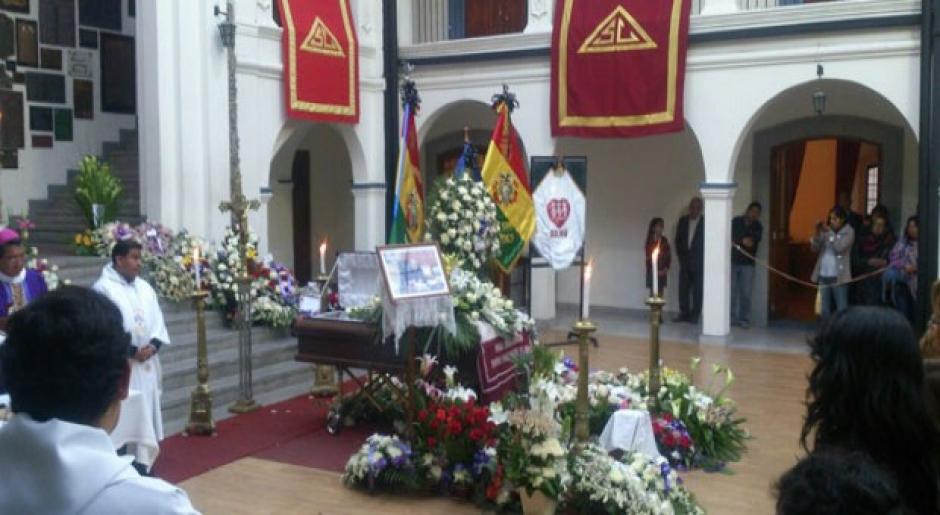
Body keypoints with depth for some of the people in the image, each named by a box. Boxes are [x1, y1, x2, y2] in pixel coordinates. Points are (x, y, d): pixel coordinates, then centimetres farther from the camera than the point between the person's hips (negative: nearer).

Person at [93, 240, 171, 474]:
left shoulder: (145, 287, 13)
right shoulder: (104, 288, -9)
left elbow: (157, 320, 11)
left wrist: (153, 345, -7)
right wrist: (131, 350, -17)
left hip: (146, 364, 7)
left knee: (145, 413, 10)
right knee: (119, 417, -4)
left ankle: (142, 463, 19)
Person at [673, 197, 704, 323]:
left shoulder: (705, 222, -4)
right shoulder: (683, 221, 9)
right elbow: (677, 240, 13)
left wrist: (697, 259, -5)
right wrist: (681, 256, 5)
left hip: (698, 262, -3)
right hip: (685, 262, 3)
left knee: (697, 290, -1)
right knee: (683, 288, 3)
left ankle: (695, 315, 5)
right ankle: (684, 314, 9)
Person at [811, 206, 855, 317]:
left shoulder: (849, 232, -3)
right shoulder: (826, 231, 9)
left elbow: (840, 247, -18)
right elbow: (815, 248, 2)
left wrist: (830, 232, -16)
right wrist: (817, 233, -11)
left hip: (838, 277, -5)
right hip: (823, 276, 5)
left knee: (841, 309, -4)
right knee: (825, 309, 12)